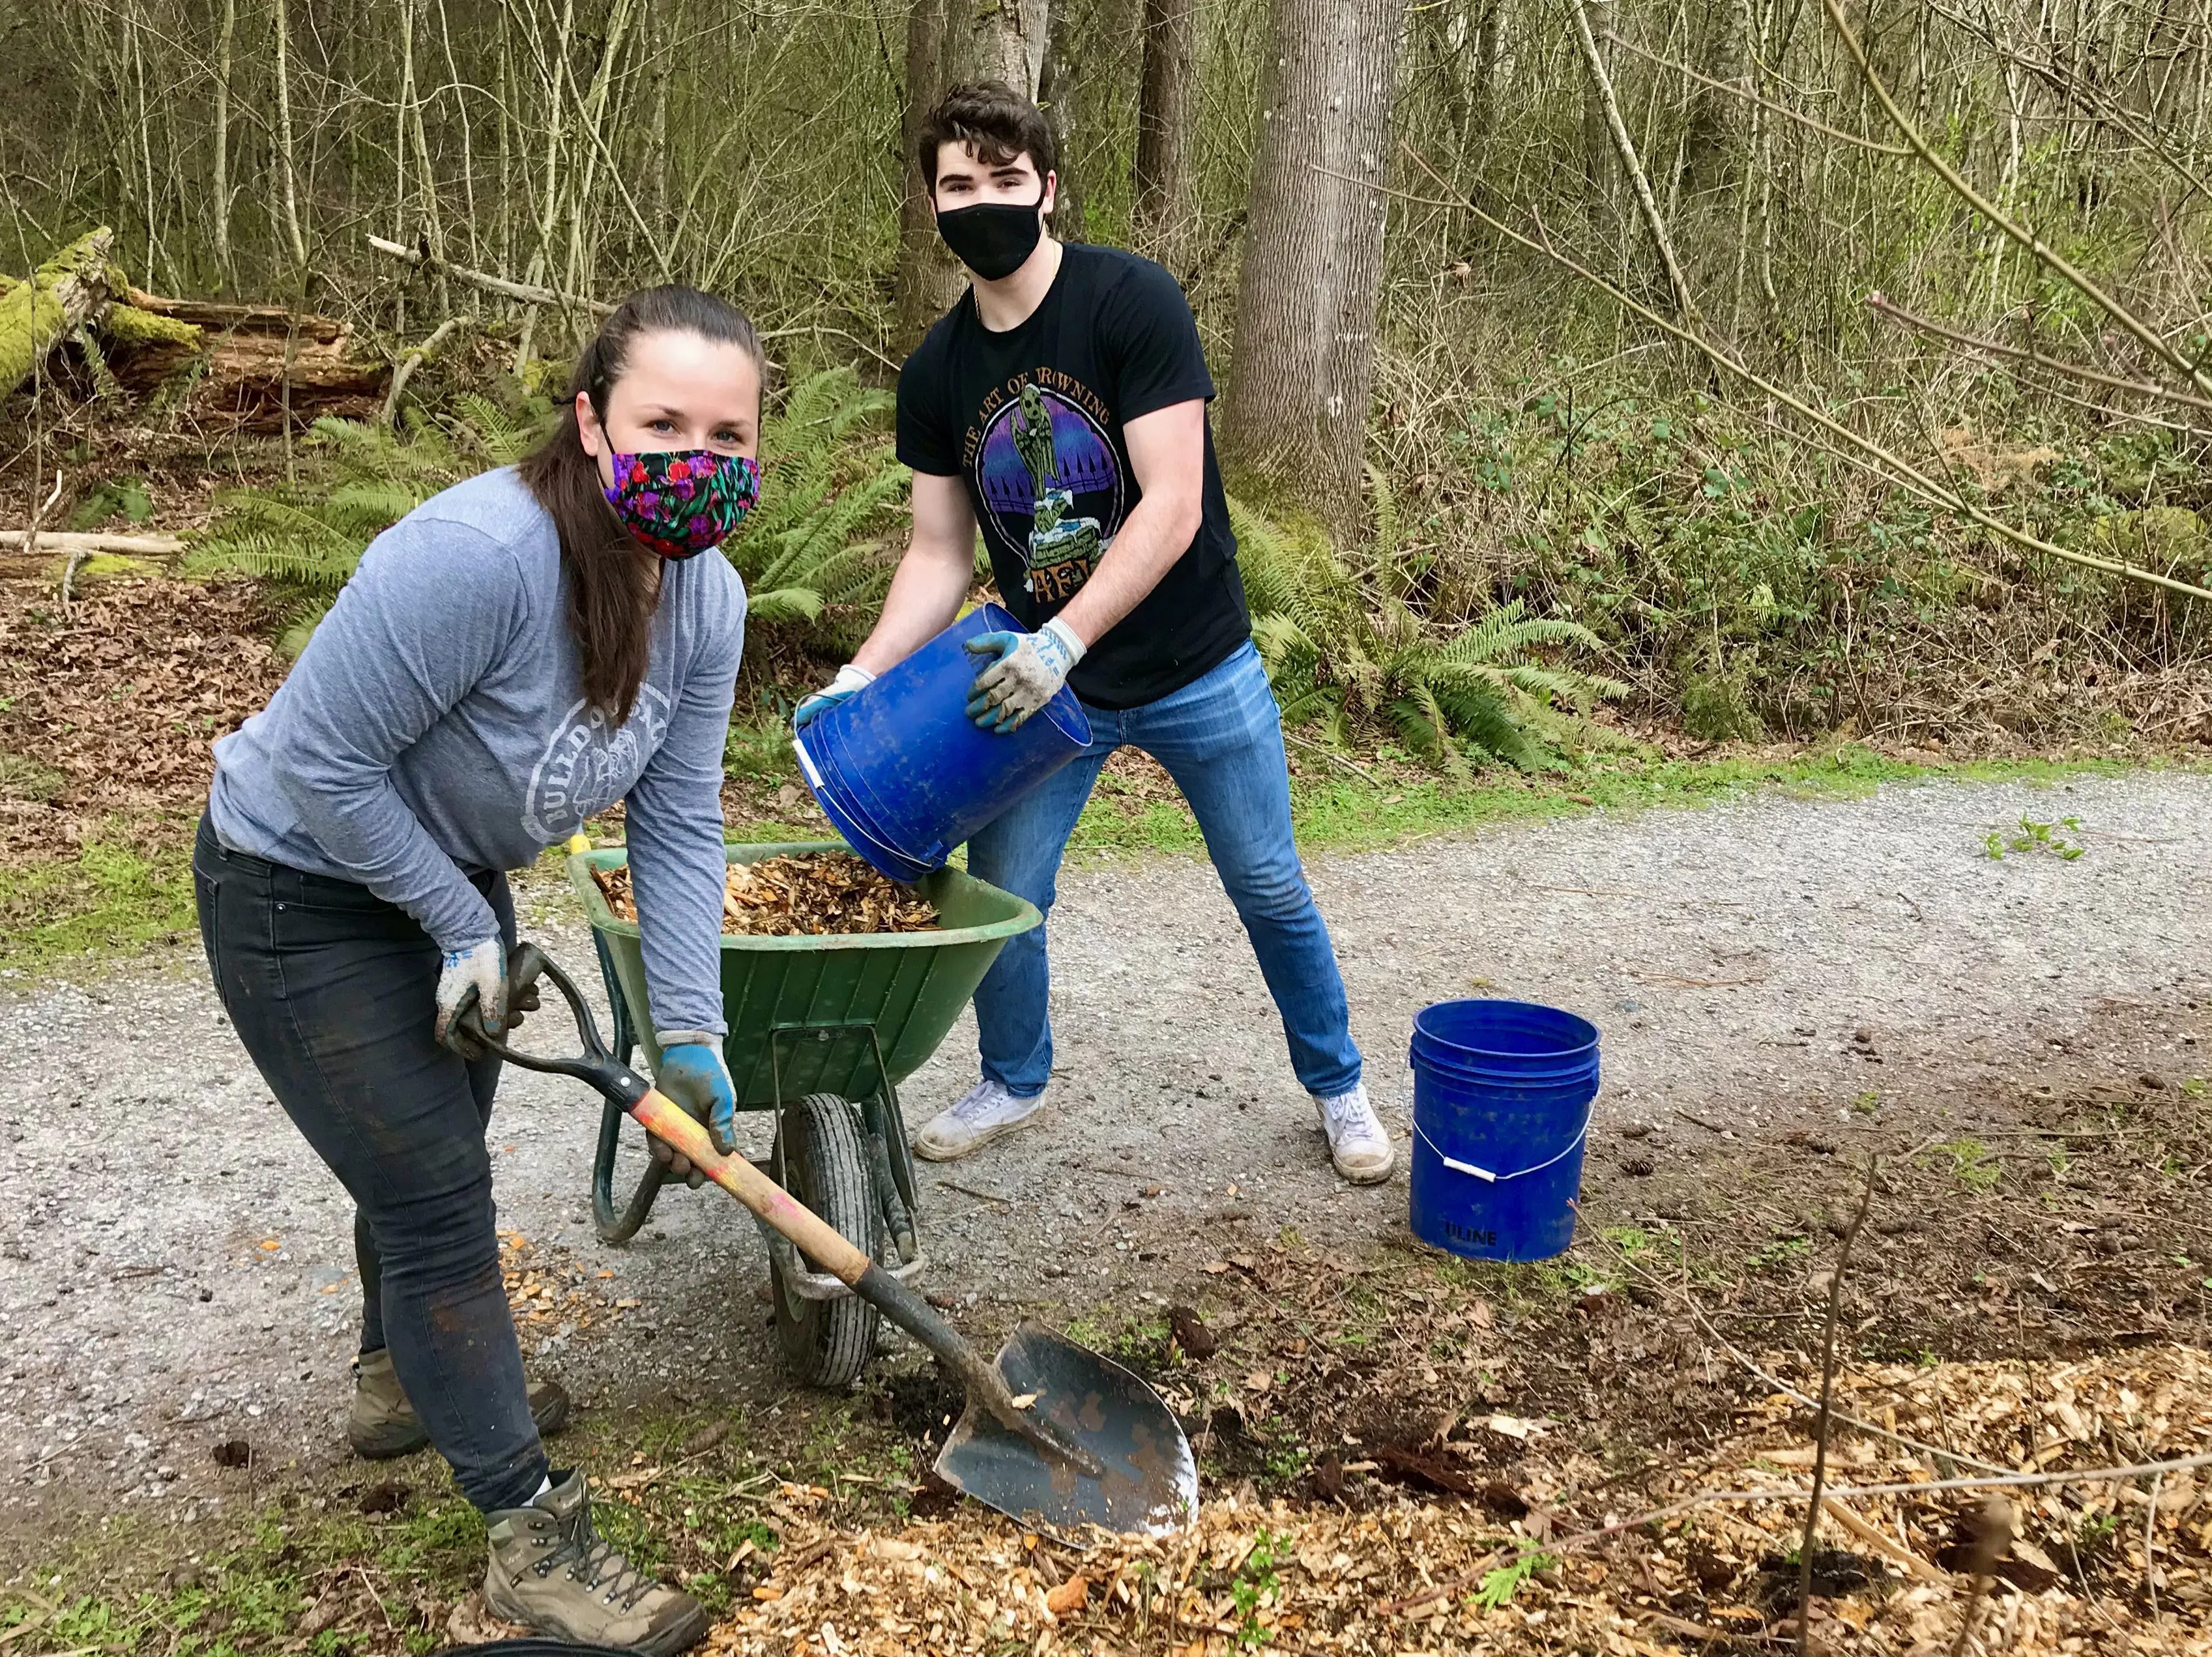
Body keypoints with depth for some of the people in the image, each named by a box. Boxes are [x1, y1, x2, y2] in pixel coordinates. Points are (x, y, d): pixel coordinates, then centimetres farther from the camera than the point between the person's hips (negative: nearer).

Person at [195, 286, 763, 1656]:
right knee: (434, 1194, -4)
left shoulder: (706, 597, -13)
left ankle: (405, 1382, 53)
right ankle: (532, 1535, 9)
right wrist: (464, 927, -20)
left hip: (443, 872, 8)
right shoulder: (477, 557, -37)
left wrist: (691, 1030, -12)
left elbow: (678, 824, -9)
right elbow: (324, 766, -29)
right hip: (303, 890, -8)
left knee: (437, 1151, 26)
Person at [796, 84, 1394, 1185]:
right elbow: (940, 553, 2)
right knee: (1000, 893, 4)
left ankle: (1336, 1084, 31)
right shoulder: (936, 372, -2)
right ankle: (1014, 1082, 31)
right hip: (1044, 678, 4)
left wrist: (1062, 642, -34)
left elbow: (1173, 507, -25)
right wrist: (861, 678, -12)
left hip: (1193, 672, -3)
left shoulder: (1131, 301, -18)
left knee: (1269, 889, 9)